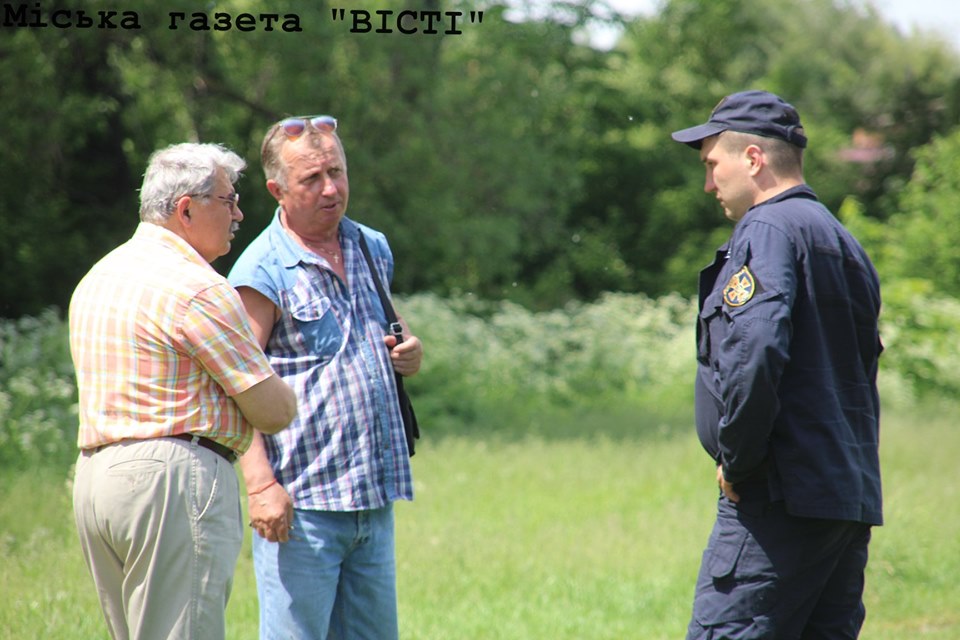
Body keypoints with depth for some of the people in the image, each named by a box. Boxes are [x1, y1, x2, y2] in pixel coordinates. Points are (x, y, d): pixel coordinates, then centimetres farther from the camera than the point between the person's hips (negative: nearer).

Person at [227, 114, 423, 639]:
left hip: (374, 497, 7)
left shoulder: (373, 249, 14)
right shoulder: (263, 270, -7)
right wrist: (260, 484, -24)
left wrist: (408, 355, 6)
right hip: (301, 502, -7)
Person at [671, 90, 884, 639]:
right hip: (853, 499, 9)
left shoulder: (768, 229, -8)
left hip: (783, 497, -9)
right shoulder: (844, 241, 21)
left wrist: (736, 461, -12)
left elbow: (755, 352, -23)